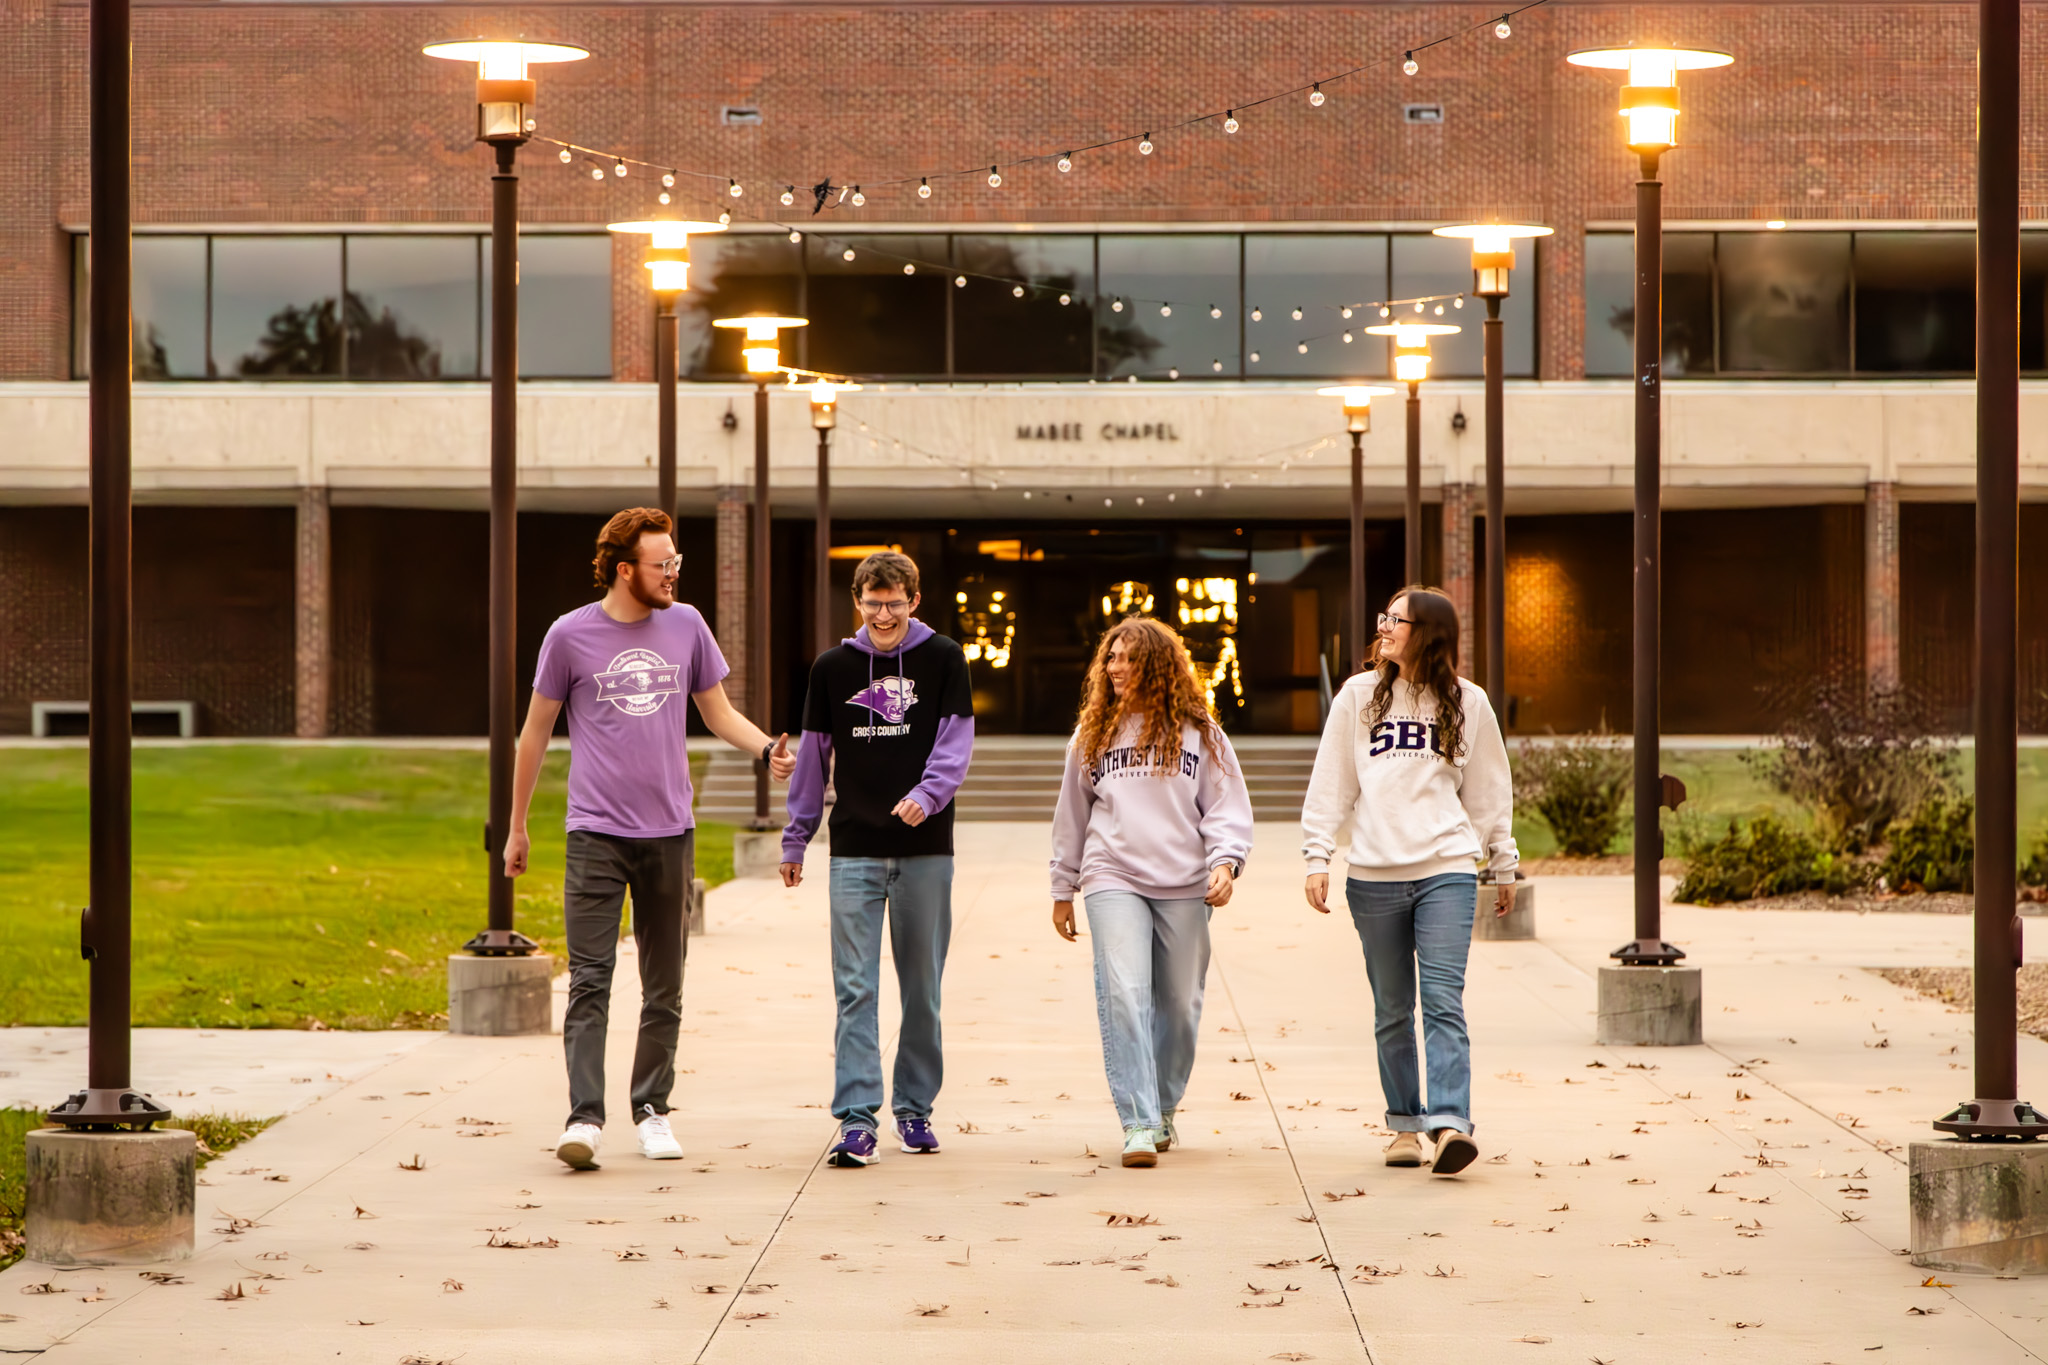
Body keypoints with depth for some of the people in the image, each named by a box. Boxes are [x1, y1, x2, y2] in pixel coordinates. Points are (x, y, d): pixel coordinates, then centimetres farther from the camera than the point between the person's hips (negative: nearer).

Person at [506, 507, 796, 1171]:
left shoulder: (685, 626, 6)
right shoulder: (571, 636, -2)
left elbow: (719, 713, 14)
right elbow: (536, 732, 7)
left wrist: (767, 748, -7)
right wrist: (517, 827, 11)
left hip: (670, 833, 3)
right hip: (596, 834, -3)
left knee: (664, 988, 9)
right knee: (589, 981, -11)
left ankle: (652, 1110, 19)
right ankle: (585, 1117, -14)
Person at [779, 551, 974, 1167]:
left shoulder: (943, 660, 2)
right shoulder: (833, 666, 6)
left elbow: (955, 742, -4)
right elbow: (812, 755, 11)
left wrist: (926, 795, -22)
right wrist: (795, 839, 11)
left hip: (926, 849, 0)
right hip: (855, 850, 0)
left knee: (922, 987, 7)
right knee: (855, 988, -6)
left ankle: (915, 1106, 18)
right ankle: (856, 1118, -9)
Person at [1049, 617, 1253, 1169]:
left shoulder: (1198, 731, 7)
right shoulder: (1092, 734, 13)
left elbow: (1227, 806, 7)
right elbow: (1071, 815, 19)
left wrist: (1225, 862, -9)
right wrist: (1063, 889, 20)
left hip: (1184, 885, 0)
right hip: (1114, 880, 0)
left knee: (1179, 1003, 5)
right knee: (1123, 994, -14)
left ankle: (1163, 1109, 25)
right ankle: (1138, 1124, -16)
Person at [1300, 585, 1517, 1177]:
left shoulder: (1467, 703, 9)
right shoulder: (1359, 696, 8)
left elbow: (1489, 790, 16)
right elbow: (1330, 783, 8)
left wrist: (1503, 865, 19)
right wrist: (1318, 856, 0)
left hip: (1448, 870, -1)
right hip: (1373, 876, 1)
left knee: (1444, 1000, -13)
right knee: (1392, 1010, 6)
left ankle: (1450, 1123, -20)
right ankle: (1405, 1124, 16)